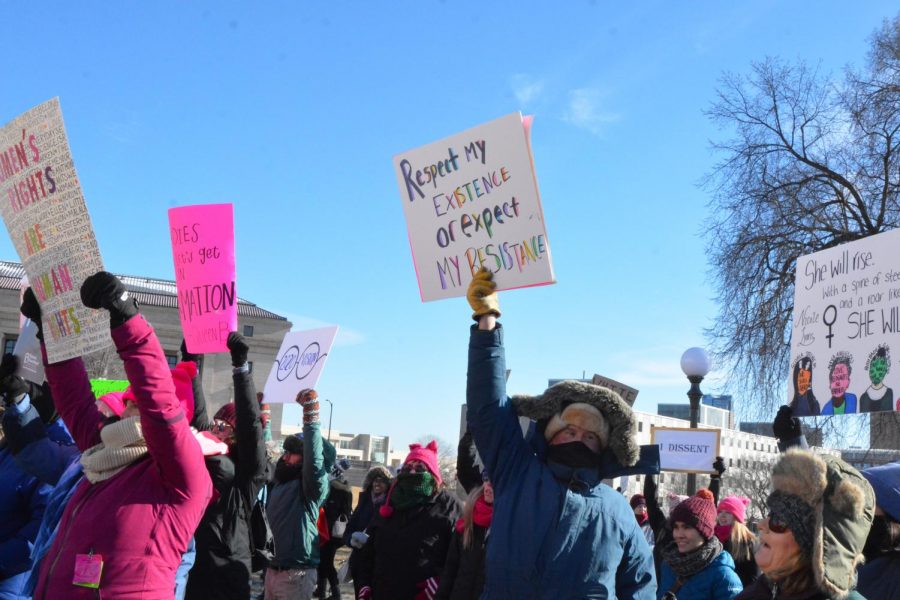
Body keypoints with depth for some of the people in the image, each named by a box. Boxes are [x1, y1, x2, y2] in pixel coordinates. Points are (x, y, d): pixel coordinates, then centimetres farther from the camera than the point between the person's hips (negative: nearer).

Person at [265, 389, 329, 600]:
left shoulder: (311, 486, -7)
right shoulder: (279, 483, 14)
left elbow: (315, 457, -25)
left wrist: (310, 415, -30)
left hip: (296, 573, -7)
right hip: (272, 569, 7)